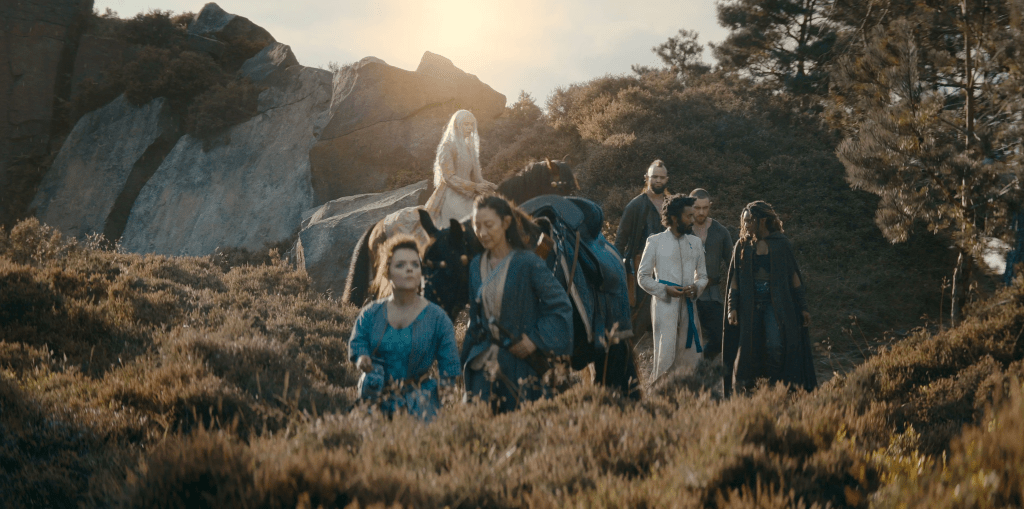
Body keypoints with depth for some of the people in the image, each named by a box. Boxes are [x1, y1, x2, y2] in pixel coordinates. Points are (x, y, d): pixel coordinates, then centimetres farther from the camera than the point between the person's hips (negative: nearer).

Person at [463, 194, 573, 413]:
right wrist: (464, 359, 11)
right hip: (485, 360, 4)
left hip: (521, 360, -4)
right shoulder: (476, 265, 8)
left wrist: (536, 340, -15)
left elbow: (561, 307, -10)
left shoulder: (528, 263, -9)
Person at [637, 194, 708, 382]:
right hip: (665, 304, -5)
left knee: (691, 358, 3)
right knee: (665, 355, -10)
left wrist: (696, 287, -3)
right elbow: (643, 277, 2)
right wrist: (665, 290, -13)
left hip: (688, 305, 5)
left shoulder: (695, 242, 15)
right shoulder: (655, 242, 2)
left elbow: (703, 275, 20)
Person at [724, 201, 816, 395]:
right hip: (749, 305, 2)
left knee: (775, 346, -17)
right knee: (750, 350, 1)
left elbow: (794, 277, 6)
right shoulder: (742, 246, 9)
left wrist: (803, 307, 4)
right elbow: (734, 280, 8)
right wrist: (732, 307, -2)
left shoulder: (781, 244, 3)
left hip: (777, 304, -2)